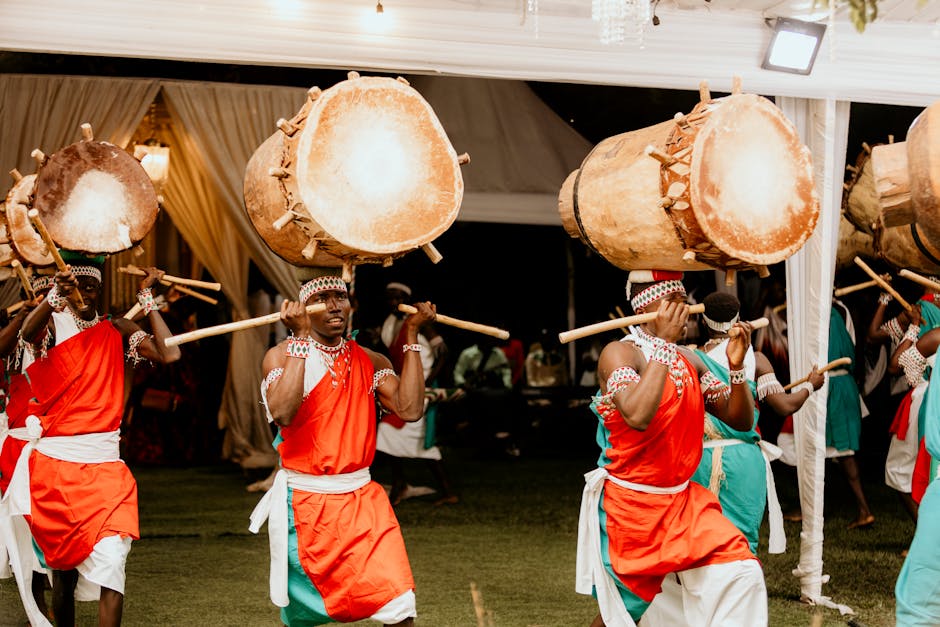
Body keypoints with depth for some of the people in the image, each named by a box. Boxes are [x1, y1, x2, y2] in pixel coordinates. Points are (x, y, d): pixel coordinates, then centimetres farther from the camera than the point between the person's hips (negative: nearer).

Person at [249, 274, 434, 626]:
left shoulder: (370, 362, 5)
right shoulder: (282, 356, -5)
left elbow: (409, 409, -10)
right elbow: (282, 413, -25)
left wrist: (411, 336, -8)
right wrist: (301, 338, -24)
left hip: (362, 501, 2)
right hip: (304, 502, -2)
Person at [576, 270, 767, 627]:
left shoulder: (689, 360, 6)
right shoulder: (620, 353, -14)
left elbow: (740, 421, 6)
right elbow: (637, 416, -34)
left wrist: (736, 366, -11)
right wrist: (663, 342, -27)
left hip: (684, 500, 6)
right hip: (630, 505, -6)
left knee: (741, 574, -13)